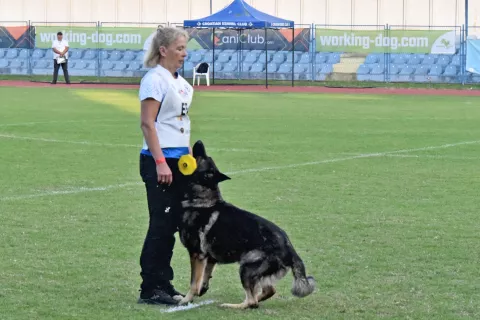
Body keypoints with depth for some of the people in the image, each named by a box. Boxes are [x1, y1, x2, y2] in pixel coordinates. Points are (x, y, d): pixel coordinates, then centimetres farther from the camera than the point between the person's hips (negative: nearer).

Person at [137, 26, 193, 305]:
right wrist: (160, 162, -20)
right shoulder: (155, 79, -10)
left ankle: (163, 283, 16)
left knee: (172, 225, 9)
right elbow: (147, 123, -15)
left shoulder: (181, 83, 15)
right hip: (160, 161, -8)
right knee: (161, 224, -7)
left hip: (179, 161, 8)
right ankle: (149, 289, -3)